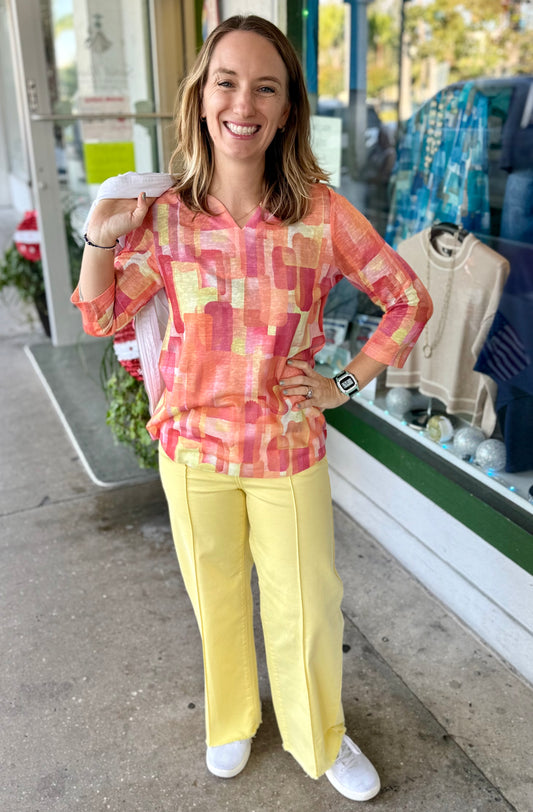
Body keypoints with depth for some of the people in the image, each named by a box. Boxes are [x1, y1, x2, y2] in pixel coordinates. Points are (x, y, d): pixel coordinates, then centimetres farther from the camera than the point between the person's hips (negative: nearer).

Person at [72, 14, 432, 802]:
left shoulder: (321, 211, -12)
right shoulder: (166, 216, -7)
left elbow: (409, 301, -2)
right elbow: (102, 317, 5)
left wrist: (344, 385, -6)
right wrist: (101, 235, -10)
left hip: (290, 450, -1)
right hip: (194, 448, 1)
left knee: (307, 605, 13)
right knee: (217, 598, 20)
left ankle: (321, 738, 45)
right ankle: (230, 719, 52)